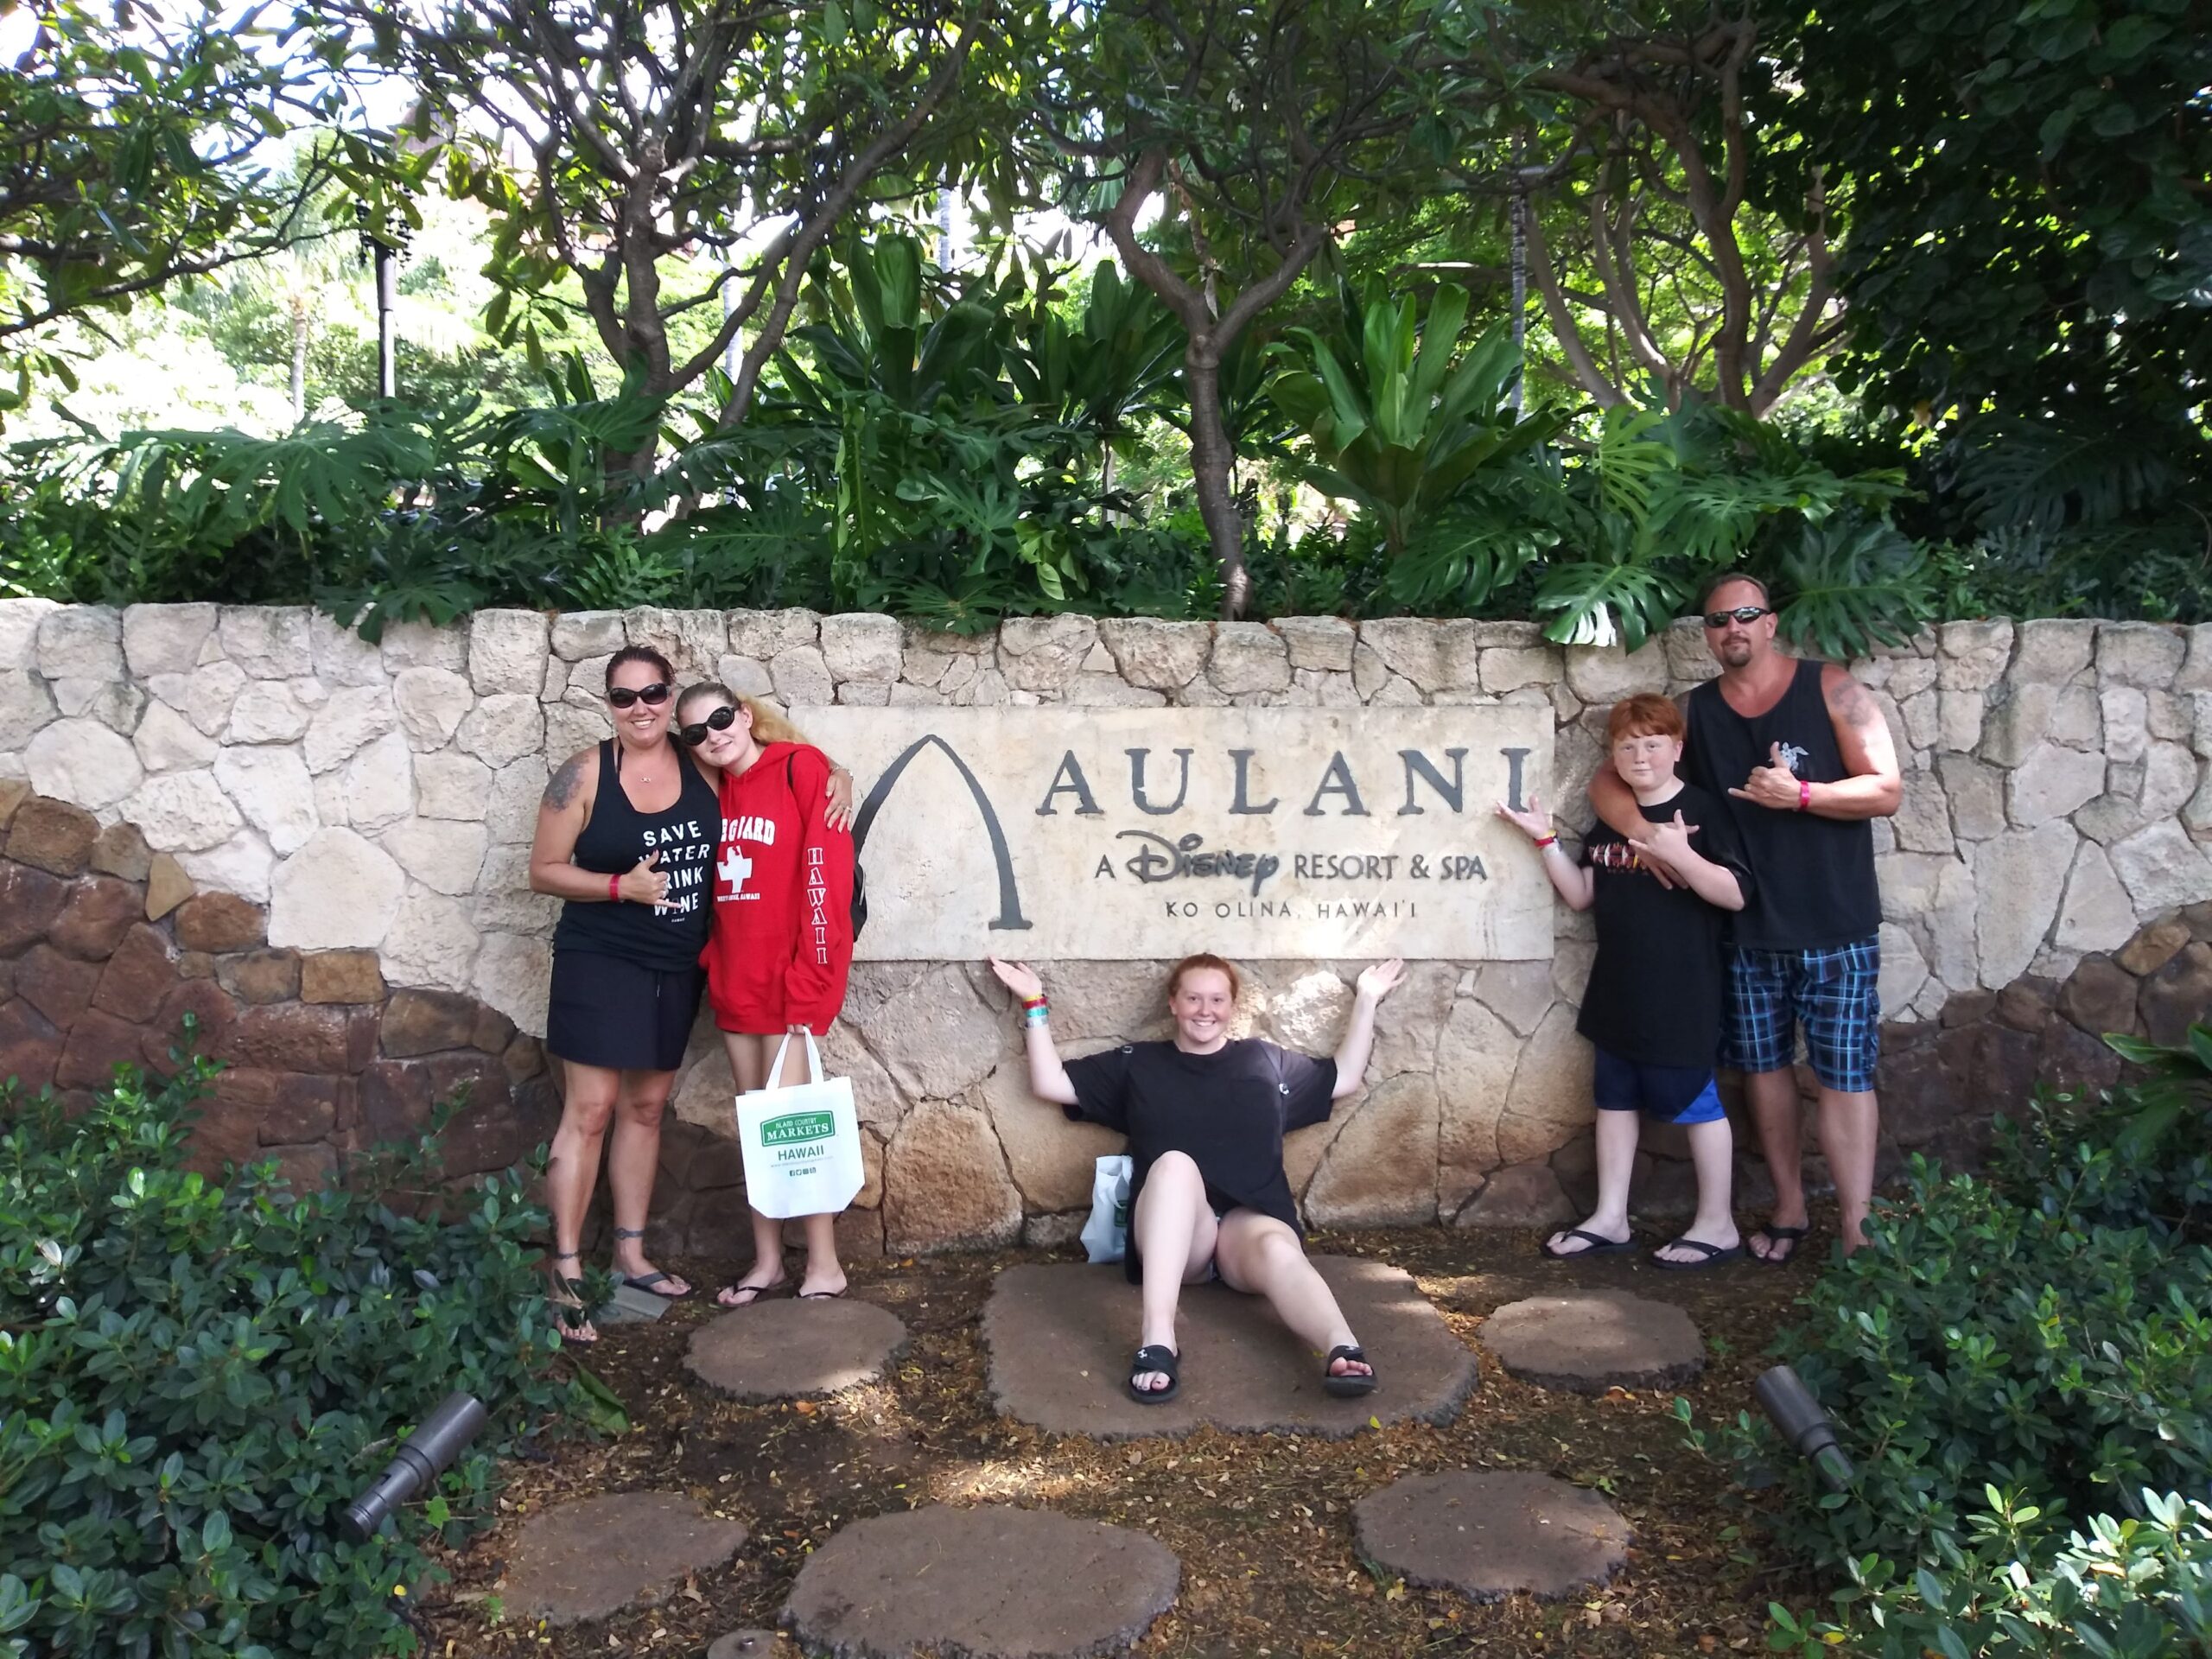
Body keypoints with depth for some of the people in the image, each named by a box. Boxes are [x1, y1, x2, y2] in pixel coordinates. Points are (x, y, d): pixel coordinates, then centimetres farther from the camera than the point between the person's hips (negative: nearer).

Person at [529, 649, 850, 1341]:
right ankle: (565, 1272, 0)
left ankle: (630, 1253, 25)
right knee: (590, 1109, -7)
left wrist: (835, 776, -6)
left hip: (676, 968, 4)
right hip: (600, 963, -4)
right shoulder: (584, 774, -9)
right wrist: (622, 886, -19)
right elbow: (543, 871, -5)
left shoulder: (702, 766, 0)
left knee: (645, 1107, 13)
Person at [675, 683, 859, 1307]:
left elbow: (825, 875, -15)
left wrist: (812, 981, -17)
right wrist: (714, 964, 6)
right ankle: (767, 1261, 22)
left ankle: (824, 1267, 8)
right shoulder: (717, 792, 12)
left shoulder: (801, 767, -9)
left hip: (789, 978, -7)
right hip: (734, 980, 7)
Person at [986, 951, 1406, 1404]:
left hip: (1251, 1220, 1)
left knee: (1277, 1249, -37)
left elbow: (1344, 1078, 30)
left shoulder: (1266, 1061, 23)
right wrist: (1036, 1005, 11)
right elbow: (1050, 1083, 16)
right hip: (1171, 1236, -1)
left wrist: (1366, 1001, 25)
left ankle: (1343, 1353, -68)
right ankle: (1157, 1340, -50)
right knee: (1174, 1163, -36)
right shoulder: (1138, 1064, 20)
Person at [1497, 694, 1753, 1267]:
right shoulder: (1612, 818, 10)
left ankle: (1716, 1225, 17)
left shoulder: (1702, 811, -10)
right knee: (1615, 1096, 13)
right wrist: (1545, 839, 0)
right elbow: (1580, 894, 11)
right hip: (1619, 989, 7)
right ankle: (1610, 1219, 23)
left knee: (1694, 1101, 3)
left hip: (1681, 994, -7)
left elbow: (1735, 895, -16)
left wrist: (1680, 856, -31)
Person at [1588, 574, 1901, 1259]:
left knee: (1844, 1075, -3)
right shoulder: (1692, 711, 4)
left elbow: (1886, 790, -6)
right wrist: (1644, 831, -13)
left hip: (1837, 928, -3)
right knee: (1763, 1067, 11)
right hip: (1747, 928, 3)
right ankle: (1788, 1209, 26)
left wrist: (1799, 795, -21)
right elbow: (1608, 782, 5)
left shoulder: (1831, 690, -3)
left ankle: (1856, 1230, 2)